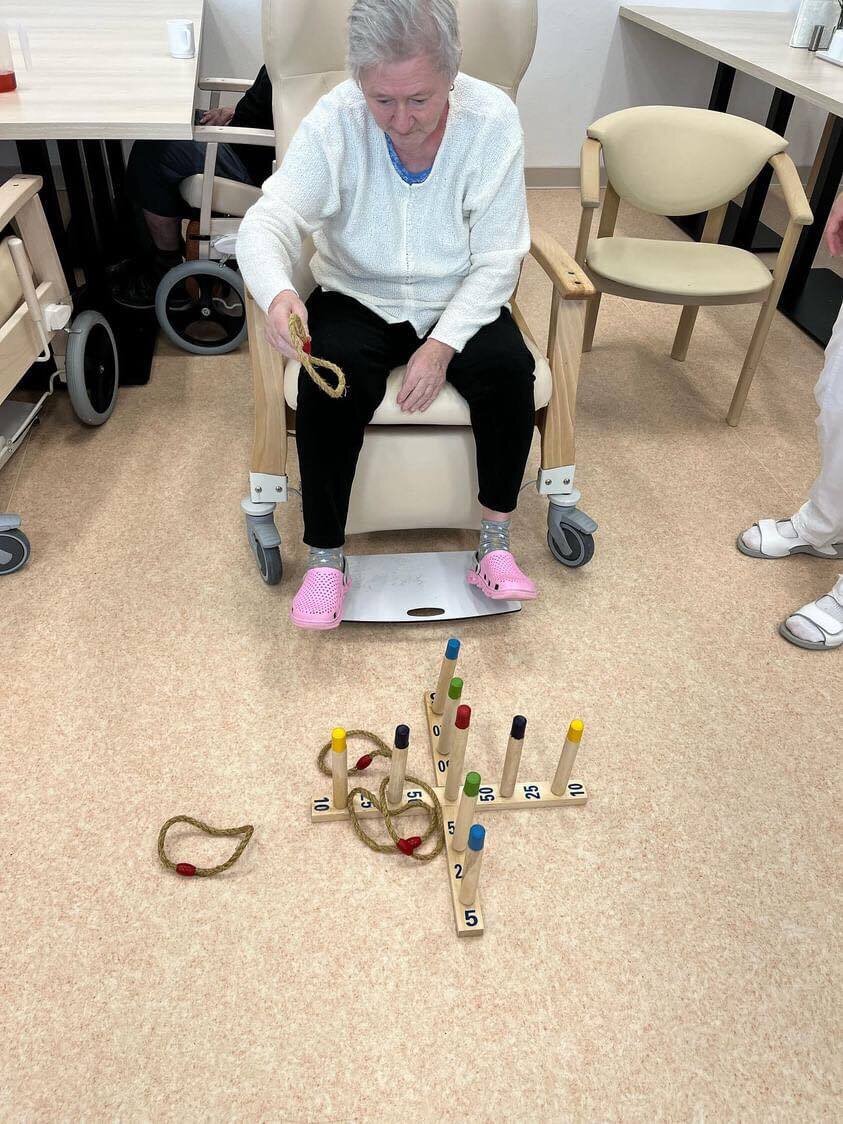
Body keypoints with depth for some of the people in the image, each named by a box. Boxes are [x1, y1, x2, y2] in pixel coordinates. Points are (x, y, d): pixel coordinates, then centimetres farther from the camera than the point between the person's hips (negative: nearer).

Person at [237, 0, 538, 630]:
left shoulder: (493, 119, -13)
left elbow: (497, 259, -12)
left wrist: (443, 345, -25)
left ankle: (496, 543, -12)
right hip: (357, 300, 0)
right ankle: (325, 557, -15)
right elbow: (268, 221, -23)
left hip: (459, 304, 1)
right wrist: (277, 293, -47)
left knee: (508, 370, -29)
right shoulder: (334, 121, -14)